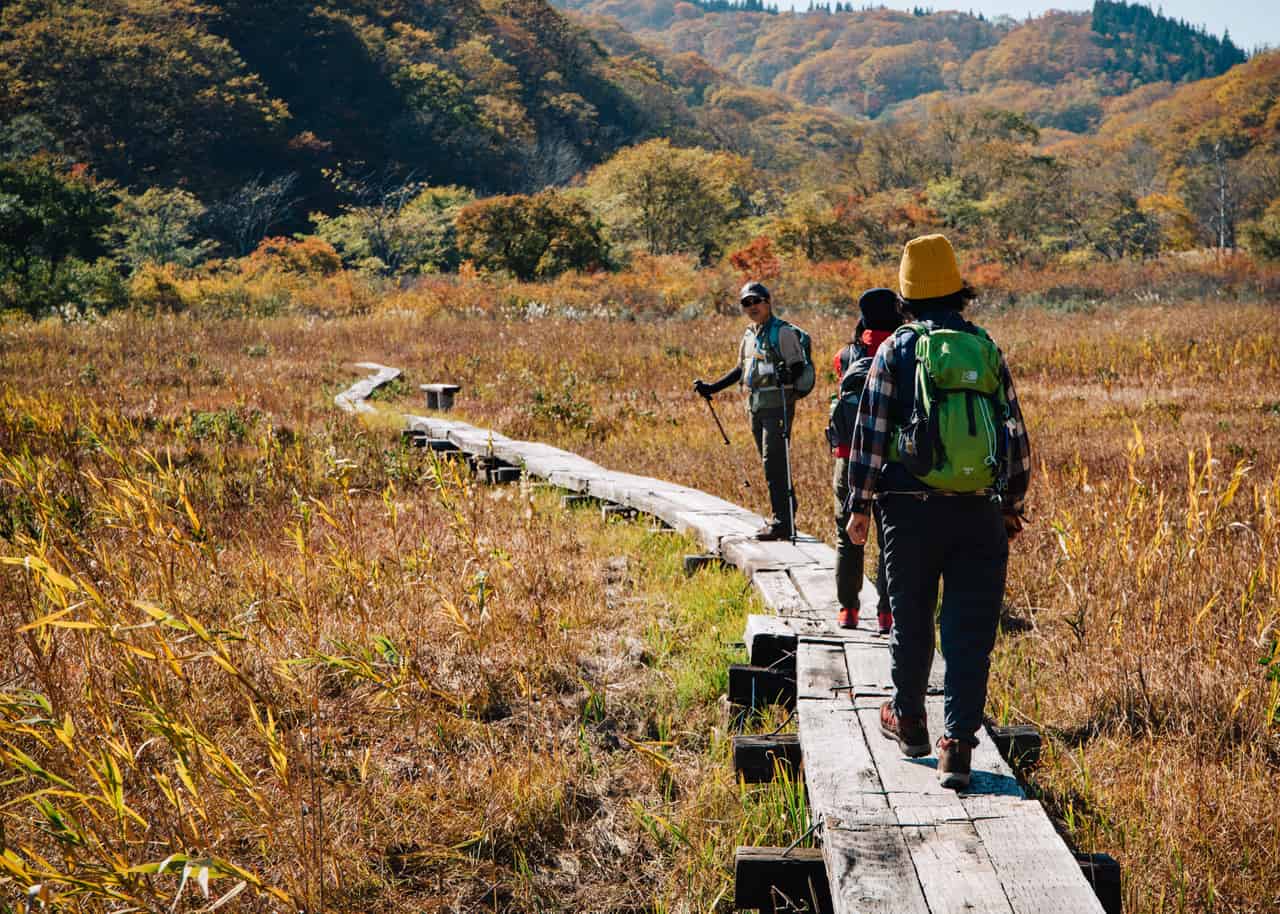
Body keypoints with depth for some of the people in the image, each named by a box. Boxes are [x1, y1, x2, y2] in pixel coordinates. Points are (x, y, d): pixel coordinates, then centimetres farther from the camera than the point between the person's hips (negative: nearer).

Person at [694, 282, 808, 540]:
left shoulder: (783, 332, -7)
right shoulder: (749, 335, 17)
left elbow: (799, 365, -13)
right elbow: (741, 369, 28)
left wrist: (787, 375, -34)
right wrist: (712, 388, 25)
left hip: (777, 404, -8)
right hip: (755, 405, 8)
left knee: (774, 462, -13)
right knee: (770, 463, 10)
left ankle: (782, 523, -11)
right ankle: (784, 514, 18)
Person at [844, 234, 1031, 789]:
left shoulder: (895, 352, -1)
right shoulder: (986, 350, 6)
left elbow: (870, 433, -3)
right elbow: (1016, 436, 9)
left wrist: (859, 505, 5)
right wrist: (1012, 506, 19)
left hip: (911, 509, -1)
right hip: (980, 513, 1)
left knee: (911, 621, 15)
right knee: (970, 633, 2)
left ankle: (908, 723, 32)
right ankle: (958, 745, -4)